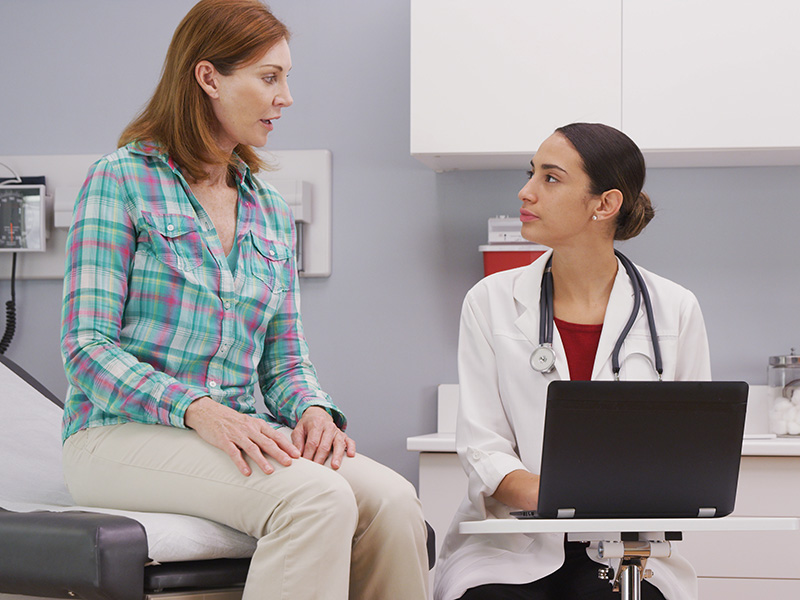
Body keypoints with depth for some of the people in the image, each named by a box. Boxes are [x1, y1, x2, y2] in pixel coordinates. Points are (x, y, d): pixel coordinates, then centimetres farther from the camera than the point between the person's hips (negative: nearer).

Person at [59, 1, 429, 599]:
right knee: (317, 498, -33)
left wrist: (313, 409, -6)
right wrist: (199, 410, -24)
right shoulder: (122, 180, -2)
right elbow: (87, 346, -9)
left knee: (392, 500, -24)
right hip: (122, 435, -6)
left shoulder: (270, 211, 18)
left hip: (240, 431, 6)